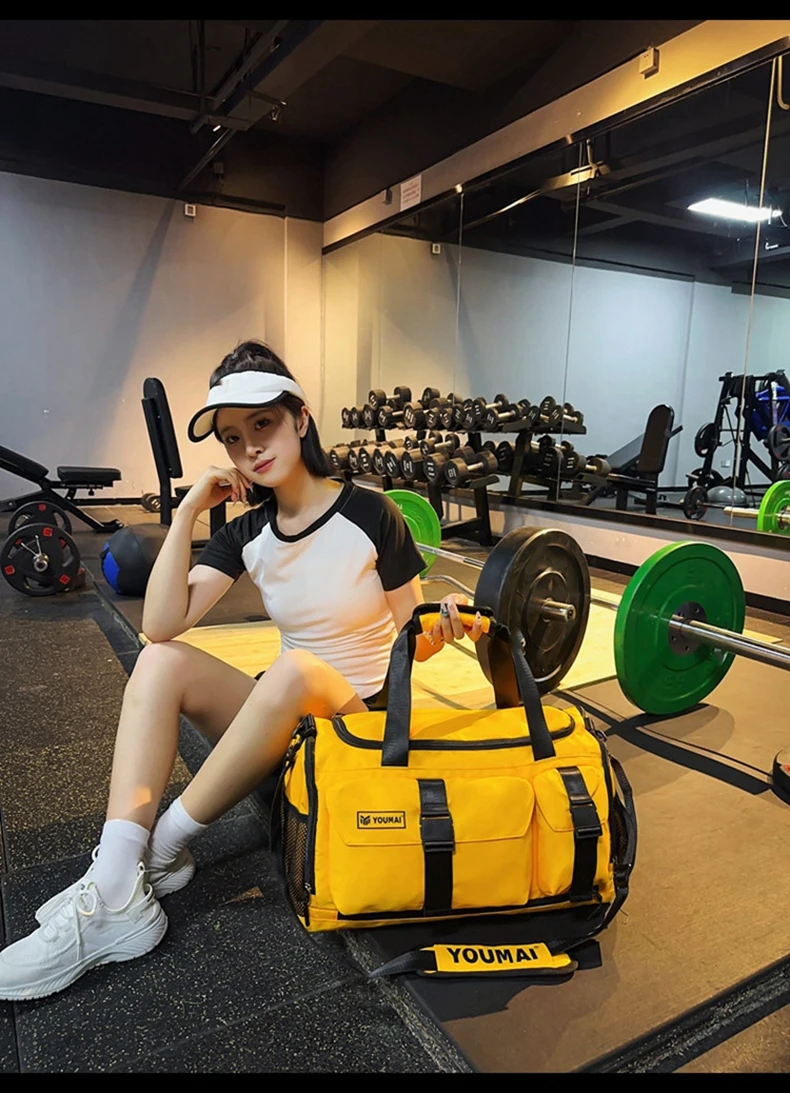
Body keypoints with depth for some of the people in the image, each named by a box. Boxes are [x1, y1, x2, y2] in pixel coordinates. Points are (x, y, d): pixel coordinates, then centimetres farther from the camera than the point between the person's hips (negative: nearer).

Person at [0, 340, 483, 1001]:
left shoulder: (369, 513, -12)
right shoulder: (248, 533, 0)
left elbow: (411, 641, -7)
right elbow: (162, 624, -12)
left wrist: (441, 627, -30)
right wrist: (190, 509, -16)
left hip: (360, 715, -4)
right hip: (284, 720, 5)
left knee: (294, 670, -37)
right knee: (160, 662, -17)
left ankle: (160, 850, -20)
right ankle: (114, 893, -25)